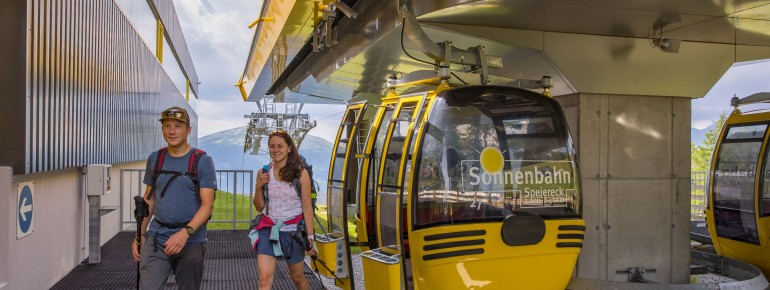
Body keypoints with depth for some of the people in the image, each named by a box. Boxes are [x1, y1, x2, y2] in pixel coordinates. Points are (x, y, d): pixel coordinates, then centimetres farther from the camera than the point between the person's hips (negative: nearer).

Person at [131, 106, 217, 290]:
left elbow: (207, 205, -11)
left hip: (191, 241, -2)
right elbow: (149, 199, 15)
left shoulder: (202, 161, -6)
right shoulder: (154, 159, 8)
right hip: (156, 239, 2)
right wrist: (140, 235, 9)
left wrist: (185, 233, -24)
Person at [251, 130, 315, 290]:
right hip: (268, 230, 2)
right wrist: (259, 187, -9)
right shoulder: (264, 172, 2)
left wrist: (310, 236, -7)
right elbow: (259, 207, 8)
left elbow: (307, 208, -5)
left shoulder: (301, 173, -6)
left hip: (292, 231, -1)